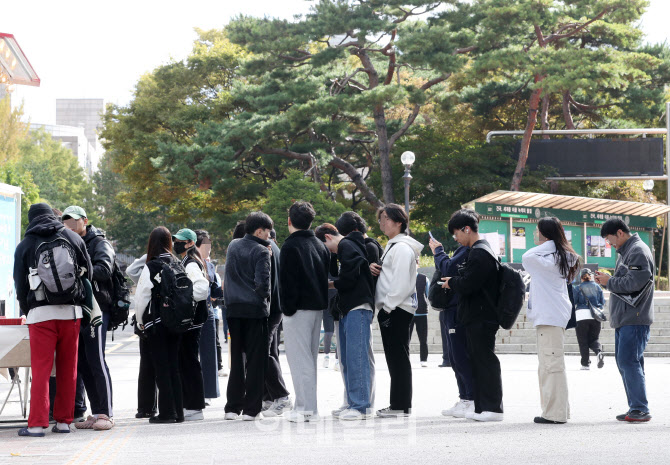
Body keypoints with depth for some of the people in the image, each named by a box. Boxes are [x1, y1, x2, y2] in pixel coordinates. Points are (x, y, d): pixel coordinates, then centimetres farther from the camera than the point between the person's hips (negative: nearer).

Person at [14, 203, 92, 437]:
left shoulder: (25, 245, 5)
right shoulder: (74, 238, 10)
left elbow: (20, 285, 7)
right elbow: (89, 273, 15)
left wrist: (26, 312, 19)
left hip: (40, 312, -2)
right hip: (72, 312, 2)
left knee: (41, 370, -2)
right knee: (68, 369, 8)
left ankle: (37, 424, -6)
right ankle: (63, 421, 11)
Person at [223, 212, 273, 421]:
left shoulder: (233, 246, 10)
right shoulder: (261, 251, -10)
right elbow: (262, 283, -14)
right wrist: (266, 296, 1)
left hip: (233, 309, 6)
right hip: (255, 309, -5)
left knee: (237, 358, 11)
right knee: (255, 359, 1)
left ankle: (233, 407, 10)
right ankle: (251, 409, 0)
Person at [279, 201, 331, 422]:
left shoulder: (291, 245, -10)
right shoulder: (320, 246, 13)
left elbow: (287, 280, -14)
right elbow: (328, 276, 16)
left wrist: (287, 308, -10)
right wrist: (322, 301, 16)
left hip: (299, 309, -8)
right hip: (318, 307, 8)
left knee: (299, 358, -6)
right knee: (310, 358, 14)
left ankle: (305, 408, -8)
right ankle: (310, 408, 18)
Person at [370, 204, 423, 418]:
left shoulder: (402, 247, -12)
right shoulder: (392, 245, 20)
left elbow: (401, 282, -19)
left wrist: (388, 306, -18)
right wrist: (374, 269, 6)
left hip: (397, 310, -10)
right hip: (390, 309, 10)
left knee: (398, 357, -7)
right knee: (394, 358, 11)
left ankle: (401, 405, -5)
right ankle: (398, 404, 16)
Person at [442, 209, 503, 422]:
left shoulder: (480, 253, -16)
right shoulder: (480, 250, 17)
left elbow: (467, 284, -21)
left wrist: (451, 282, -4)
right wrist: (454, 282, 7)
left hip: (481, 317, -11)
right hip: (478, 315, 11)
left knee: (485, 360, -7)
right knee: (478, 360, 12)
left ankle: (493, 407, -4)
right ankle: (482, 406, 16)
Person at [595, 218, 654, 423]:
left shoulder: (638, 251, -11)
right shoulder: (626, 252, 21)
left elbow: (634, 282, -20)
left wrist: (609, 282, -8)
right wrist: (608, 281, 6)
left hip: (635, 319, -11)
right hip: (624, 319, 11)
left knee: (628, 361, -13)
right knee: (624, 362, 11)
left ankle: (641, 409, -11)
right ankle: (635, 408, 15)